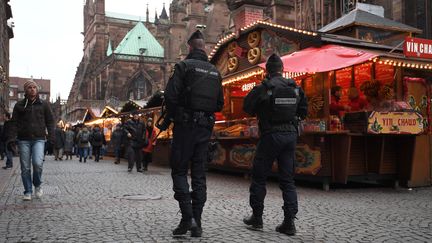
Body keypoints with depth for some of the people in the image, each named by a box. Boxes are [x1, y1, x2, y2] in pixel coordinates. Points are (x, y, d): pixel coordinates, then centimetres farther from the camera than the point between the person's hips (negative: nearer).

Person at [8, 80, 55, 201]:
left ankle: (38, 185, 8)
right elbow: (15, 122, 8)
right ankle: (28, 192, 13)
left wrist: (51, 136, -3)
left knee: (38, 163, -19)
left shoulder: (44, 104, 9)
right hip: (23, 140, 1)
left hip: (39, 139, -1)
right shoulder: (19, 105, 10)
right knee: (25, 167, 2)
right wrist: (12, 136, -5)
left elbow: (50, 121, 9)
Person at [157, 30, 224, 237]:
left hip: (185, 125, -5)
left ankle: (187, 217, -8)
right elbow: (219, 104, 14)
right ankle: (196, 224, 9)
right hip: (205, 127, 5)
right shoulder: (215, 71, 13)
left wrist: (168, 119, 0)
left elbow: (171, 95, -14)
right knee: (199, 174, 8)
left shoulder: (184, 66, -5)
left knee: (179, 171, 3)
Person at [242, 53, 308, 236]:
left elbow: (247, 107, -2)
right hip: (290, 135, 4)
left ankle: (257, 217, 17)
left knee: (259, 177, 10)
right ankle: (289, 222, 6)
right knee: (288, 180, 9)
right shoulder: (295, 88, 3)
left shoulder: (263, 88, -10)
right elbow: (303, 111, 12)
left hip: (270, 136, -4)